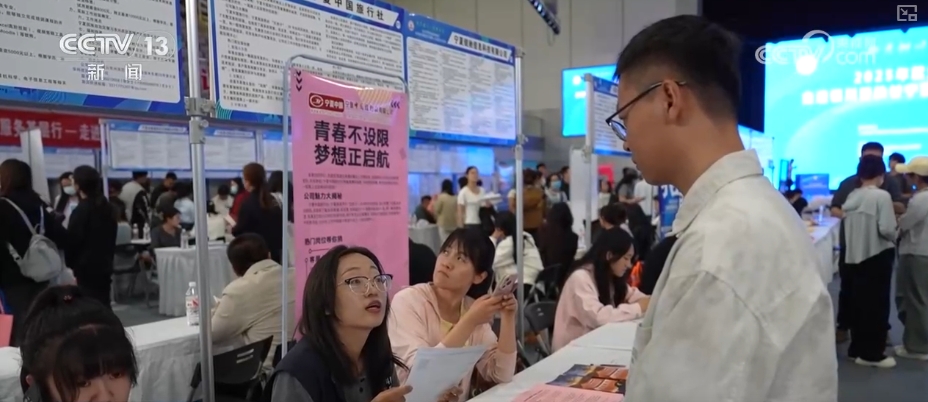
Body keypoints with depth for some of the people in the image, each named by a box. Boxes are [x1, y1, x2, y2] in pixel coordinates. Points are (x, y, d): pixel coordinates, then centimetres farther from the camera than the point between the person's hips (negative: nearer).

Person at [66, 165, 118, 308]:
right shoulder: (107, 207, 9)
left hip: (86, 267, -7)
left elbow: (73, 241, -12)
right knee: (103, 304, 11)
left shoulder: (81, 210, -13)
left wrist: (70, 264, 0)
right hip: (104, 265, 7)